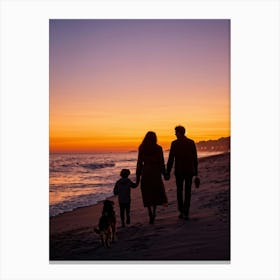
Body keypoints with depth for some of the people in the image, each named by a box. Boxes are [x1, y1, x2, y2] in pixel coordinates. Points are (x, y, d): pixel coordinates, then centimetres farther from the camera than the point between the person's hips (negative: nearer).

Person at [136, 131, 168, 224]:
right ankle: (154, 212, 4)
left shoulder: (141, 148, -1)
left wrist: (138, 177, 5)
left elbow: (139, 163, 0)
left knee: (147, 193, 9)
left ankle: (150, 214, 2)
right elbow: (161, 163, -4)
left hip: (145, 173, 0)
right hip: (156, 172, 0)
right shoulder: (158, 148, -5)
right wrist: (164, 174, 7)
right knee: (156, 192, 16)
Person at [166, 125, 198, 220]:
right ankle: (186, 213, 4)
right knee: (188, 192, 6)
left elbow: (170, 159, -8)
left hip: (179, 171, -2)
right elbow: (195, 159, 5)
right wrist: (195, 172, 12)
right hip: (189, 171, 2)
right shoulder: (191, 142, 3)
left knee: (179, 191, 13)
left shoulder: (174, 143, -6)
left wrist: (168, 173, -3)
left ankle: (181, 211, 11)